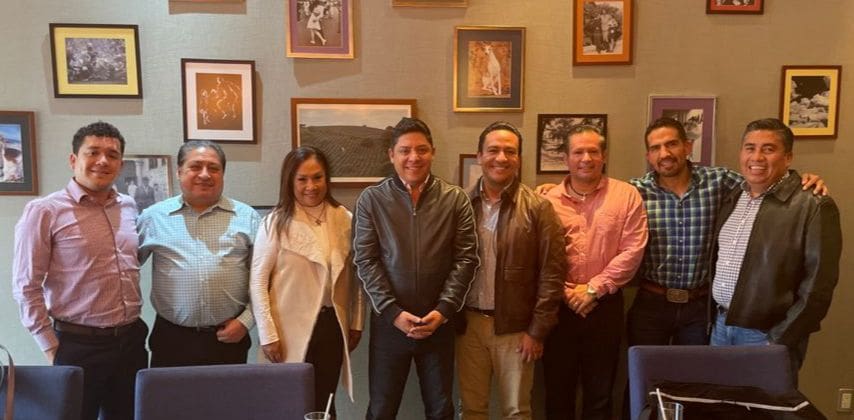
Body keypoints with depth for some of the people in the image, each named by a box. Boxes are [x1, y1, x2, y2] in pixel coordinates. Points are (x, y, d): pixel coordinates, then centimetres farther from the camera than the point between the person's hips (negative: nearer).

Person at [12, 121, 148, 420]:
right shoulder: (44, 212, -9)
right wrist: (52, 348, -9)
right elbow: (26, 288, -9)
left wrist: (133, 327, 14)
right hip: (78, 346, -5)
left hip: (132, 341, 5)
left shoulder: (129, 207, 7)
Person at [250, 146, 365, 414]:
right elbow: (258, 281, -8)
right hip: (291, 330, -3)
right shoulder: (276, 223, -8)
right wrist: (268, 335, -11)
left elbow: (356, 276, 8)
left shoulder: (344, 219, 1)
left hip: (332, 325, 3)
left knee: (324, 404, 14)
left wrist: (356, 322, 7)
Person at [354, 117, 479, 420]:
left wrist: (443, 310, -11)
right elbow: (365, 261, -5)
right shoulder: (371, 200, -2)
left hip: (439, 322, 1)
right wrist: (393, 312, -12)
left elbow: (466, 258, -3)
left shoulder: (456, 199, 0)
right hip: (389, 322, 0)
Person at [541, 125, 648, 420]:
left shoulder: (626, 195, -1)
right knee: (557, 391, 12)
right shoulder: (549, 201, 1)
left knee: (600, 394, 13)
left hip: (605, 306, 0)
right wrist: (566, 293, -12)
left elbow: (633, 250, -8)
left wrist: (593, 289, -12)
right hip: (559, 307, 1)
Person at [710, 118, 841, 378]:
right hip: (721, 327, 6)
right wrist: (715, 317, 11)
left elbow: (817, 286, -16)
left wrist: (780, 342, -16)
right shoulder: (731, 198, 7)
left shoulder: (813, 206, -14)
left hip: (767, 336, -6)